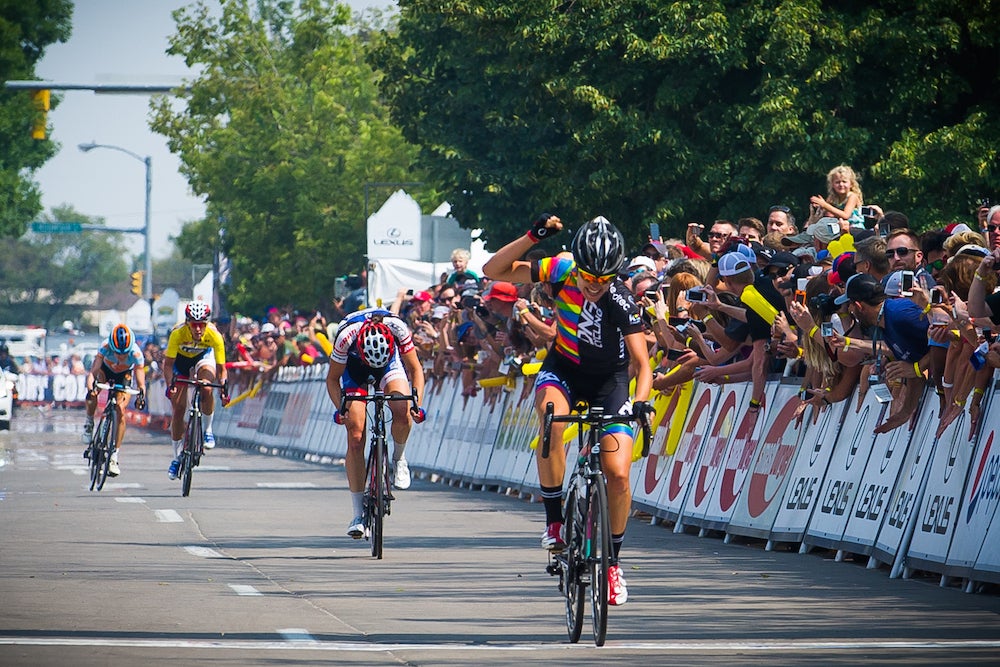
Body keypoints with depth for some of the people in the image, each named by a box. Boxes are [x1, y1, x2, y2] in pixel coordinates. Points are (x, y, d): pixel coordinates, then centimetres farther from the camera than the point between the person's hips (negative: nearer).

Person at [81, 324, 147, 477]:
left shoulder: (136, 354, -34)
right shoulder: (106, 348, -35)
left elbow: (141, 382, -35)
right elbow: (93, 372, -39)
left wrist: (141, 395, -55)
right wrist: (90, 388, -58)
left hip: (124, 376, 0)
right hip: (106, 370, 0)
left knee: (121, 410, -18)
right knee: (92, 395, -31)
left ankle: (114, 457, -12)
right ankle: (89, 422, -1)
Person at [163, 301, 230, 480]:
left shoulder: (214, 336, -32)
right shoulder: (178, 333, -35)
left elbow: (221, 367, -26)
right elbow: (168, 364, -30)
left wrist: (224, 385, -43)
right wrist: (170, 384, -46)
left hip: (204, 357, 0)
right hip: (181, 359, 0)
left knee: (206, 389, -33)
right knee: (178, 408, -6)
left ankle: (208, 430, -8)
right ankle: (177, 457, 8)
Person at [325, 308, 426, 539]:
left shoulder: (398, 328, -35)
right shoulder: (346, 336, -36)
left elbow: (415, 369, -20)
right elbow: (332, 378, -20)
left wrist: (417, 403, -34)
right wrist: (340, 408, -35)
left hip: (391, 360, 1)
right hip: (353, 364, 0)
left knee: (402, 413, -30)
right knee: (355, 438, -12)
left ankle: (398, 458, 1)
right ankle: (358, 514, -7)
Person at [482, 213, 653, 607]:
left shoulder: (622, 302, -28)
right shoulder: (561, 272, -21)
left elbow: (642, 362, -29)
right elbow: (494, 270, -19)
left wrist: (641, 401, -48)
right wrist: (533, 236, -32)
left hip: (609, 378, -1)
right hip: (563, 368, 1)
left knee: (618, 475, -13)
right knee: (552, 419, -35)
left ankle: (613, 561, 10)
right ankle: (554, 521, -22)